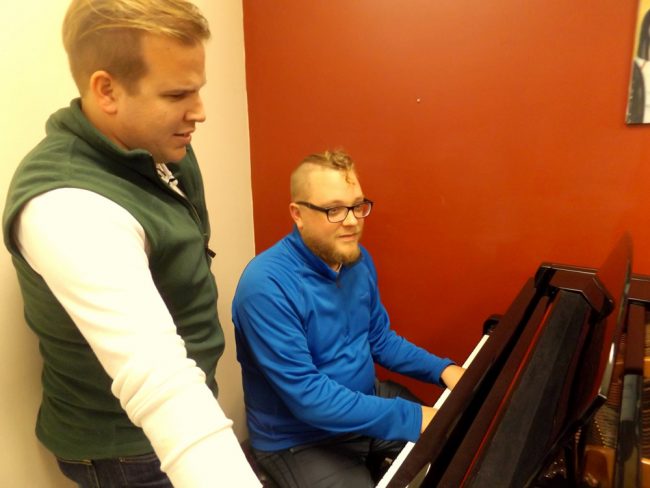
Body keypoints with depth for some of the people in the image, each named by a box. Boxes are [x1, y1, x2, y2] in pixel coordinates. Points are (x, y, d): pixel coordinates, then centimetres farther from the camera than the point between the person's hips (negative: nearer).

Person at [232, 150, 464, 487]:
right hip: (299, 439, -6)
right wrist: (412, 418, -28)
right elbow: (308, 396, -28)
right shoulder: (266, 285, -27)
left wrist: (442, 369, -5)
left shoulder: (359, 259, -3)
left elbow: (380, 339, 8)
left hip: (367, 401, 7)